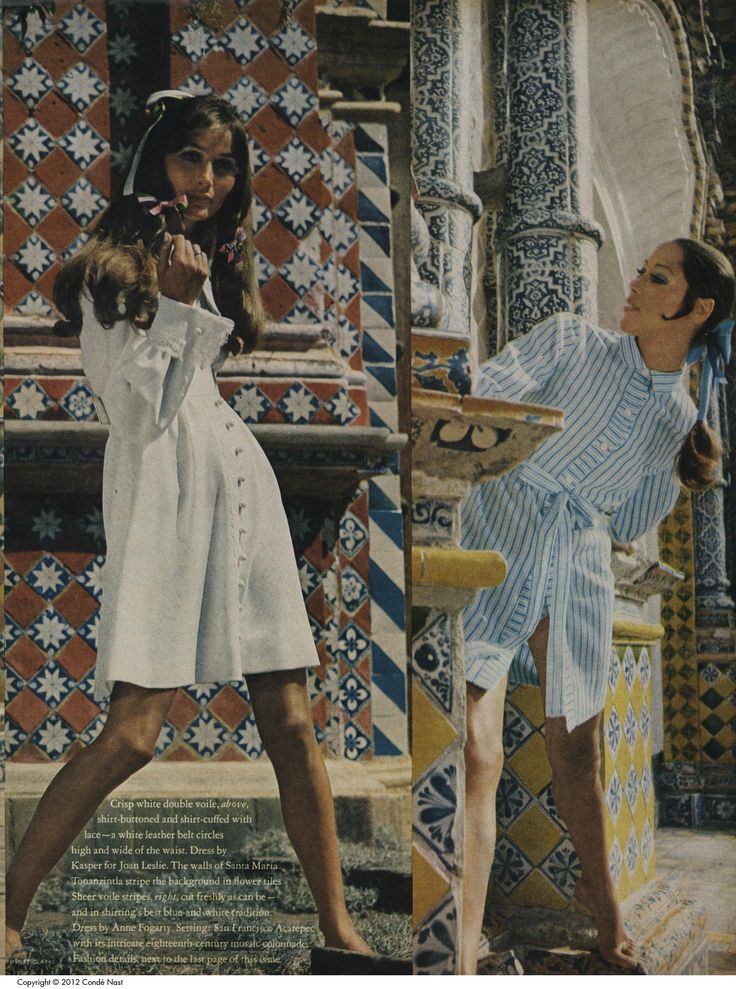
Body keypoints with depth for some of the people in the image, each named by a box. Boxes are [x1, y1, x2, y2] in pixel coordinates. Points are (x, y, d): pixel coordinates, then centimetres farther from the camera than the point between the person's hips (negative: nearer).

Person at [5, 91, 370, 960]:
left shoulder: (217, 259, 22)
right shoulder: (115, 264, 2)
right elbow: (136, 412, -7)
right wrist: (177, 303, -12)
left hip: (241, 482, 6)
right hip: (164, 490, -6)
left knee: (290, 721, 0)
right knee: (133, 732, -14)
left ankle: (338, 930, 6)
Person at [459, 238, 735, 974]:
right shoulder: (571, 342, -1)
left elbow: (629, 527, 14)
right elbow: (482, 395, -13)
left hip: (576, 575, 4)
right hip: (495, 549, -3)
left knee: (577, 753, 15)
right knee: (478, 756, -14)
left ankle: (599, 896, 40)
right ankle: (463, 955, -8)